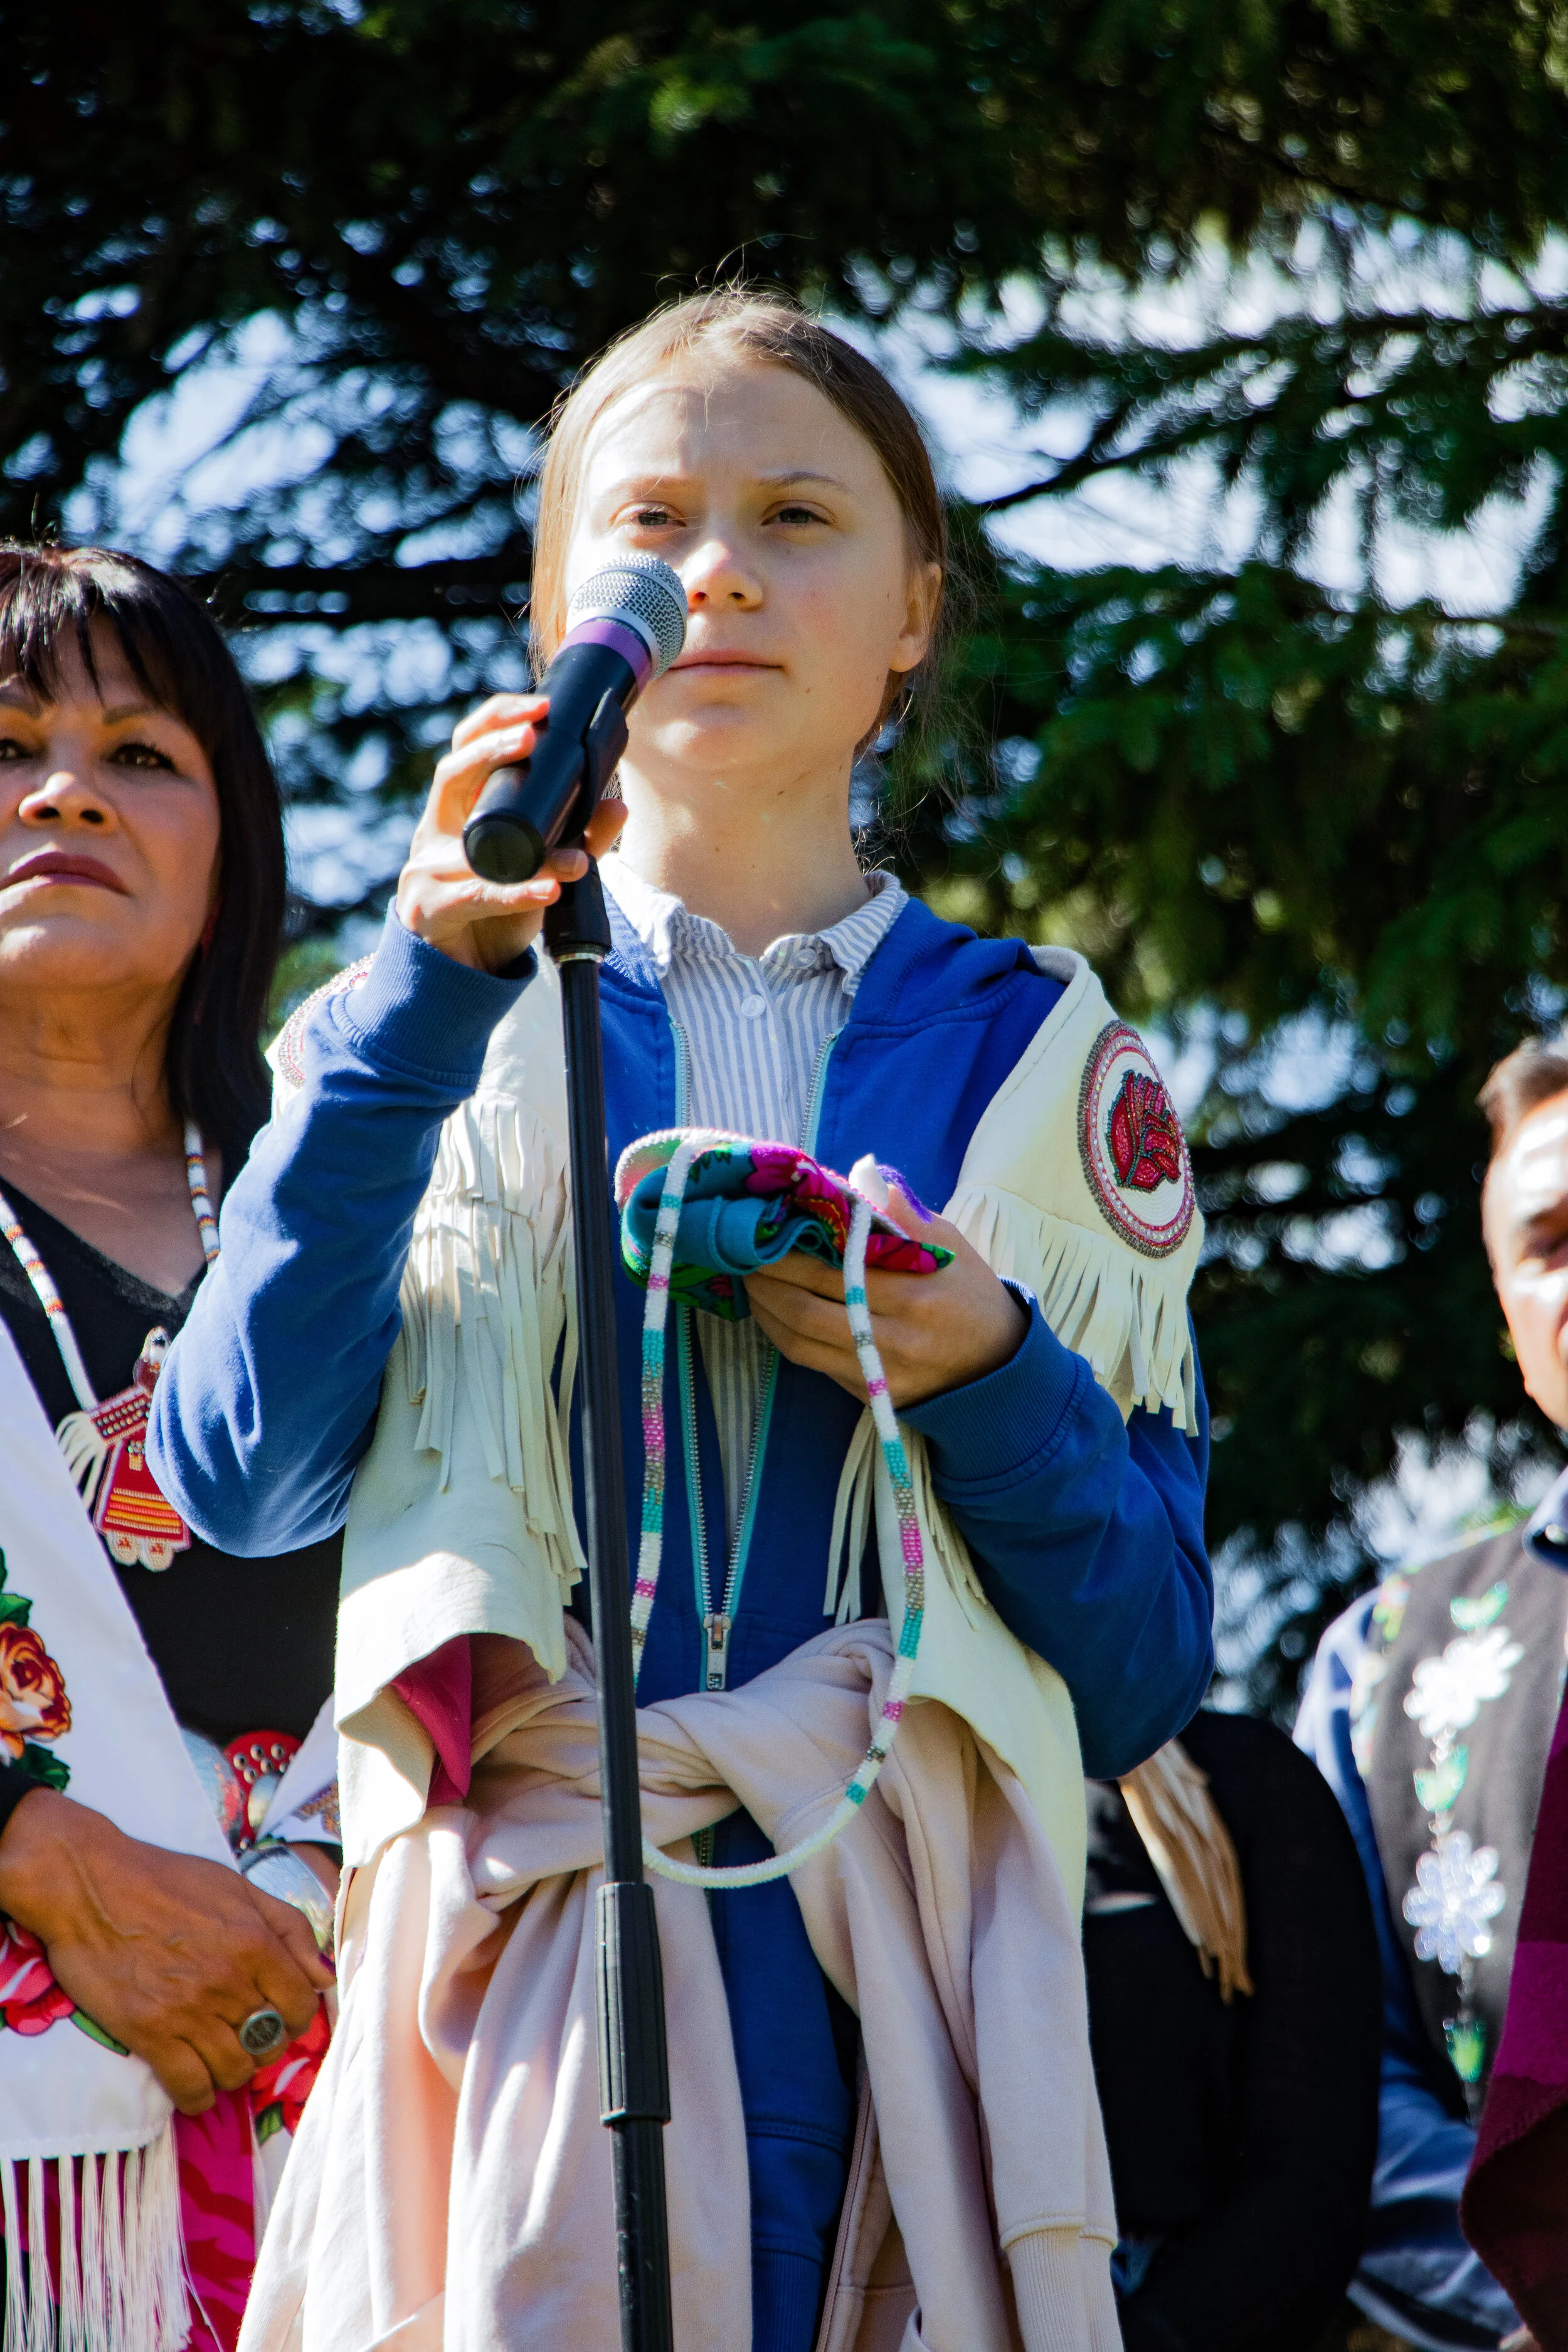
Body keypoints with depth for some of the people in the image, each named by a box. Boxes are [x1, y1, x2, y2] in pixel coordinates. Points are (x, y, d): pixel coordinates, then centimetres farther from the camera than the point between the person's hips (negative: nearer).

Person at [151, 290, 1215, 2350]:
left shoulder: (1034, 1060, 12)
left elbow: (1150, 1674, 8)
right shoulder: (444, 1030, 10)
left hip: (901, 1958, 1)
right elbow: (240, 1474, -8)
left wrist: (986, 1377, -10)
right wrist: (432, 995, -13)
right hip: (520, 1952, -1)